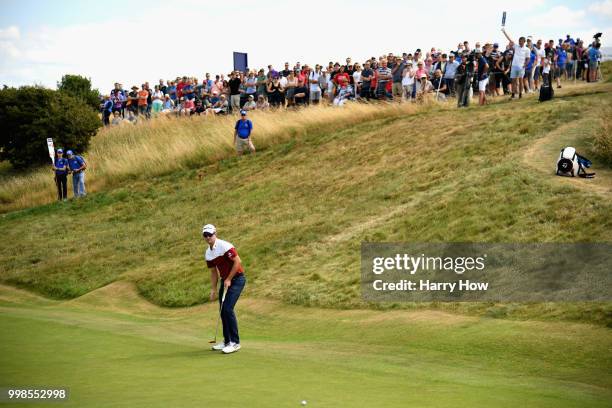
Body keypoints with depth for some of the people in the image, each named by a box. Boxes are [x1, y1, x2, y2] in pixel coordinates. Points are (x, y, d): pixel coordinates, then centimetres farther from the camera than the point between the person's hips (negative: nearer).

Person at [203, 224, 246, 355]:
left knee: (228, 309, -17)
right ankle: (227, 341, 18)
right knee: (223, 311, 7)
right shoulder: (208, 254, 6)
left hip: (237, 279, -8)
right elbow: (214, 272, 15)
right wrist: (213, 289, 9)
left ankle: (235, 342, -13)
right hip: (225, 281, 8)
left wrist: (229, 279, -17)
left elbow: (237, 262, -20)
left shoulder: (225, 246, -19)